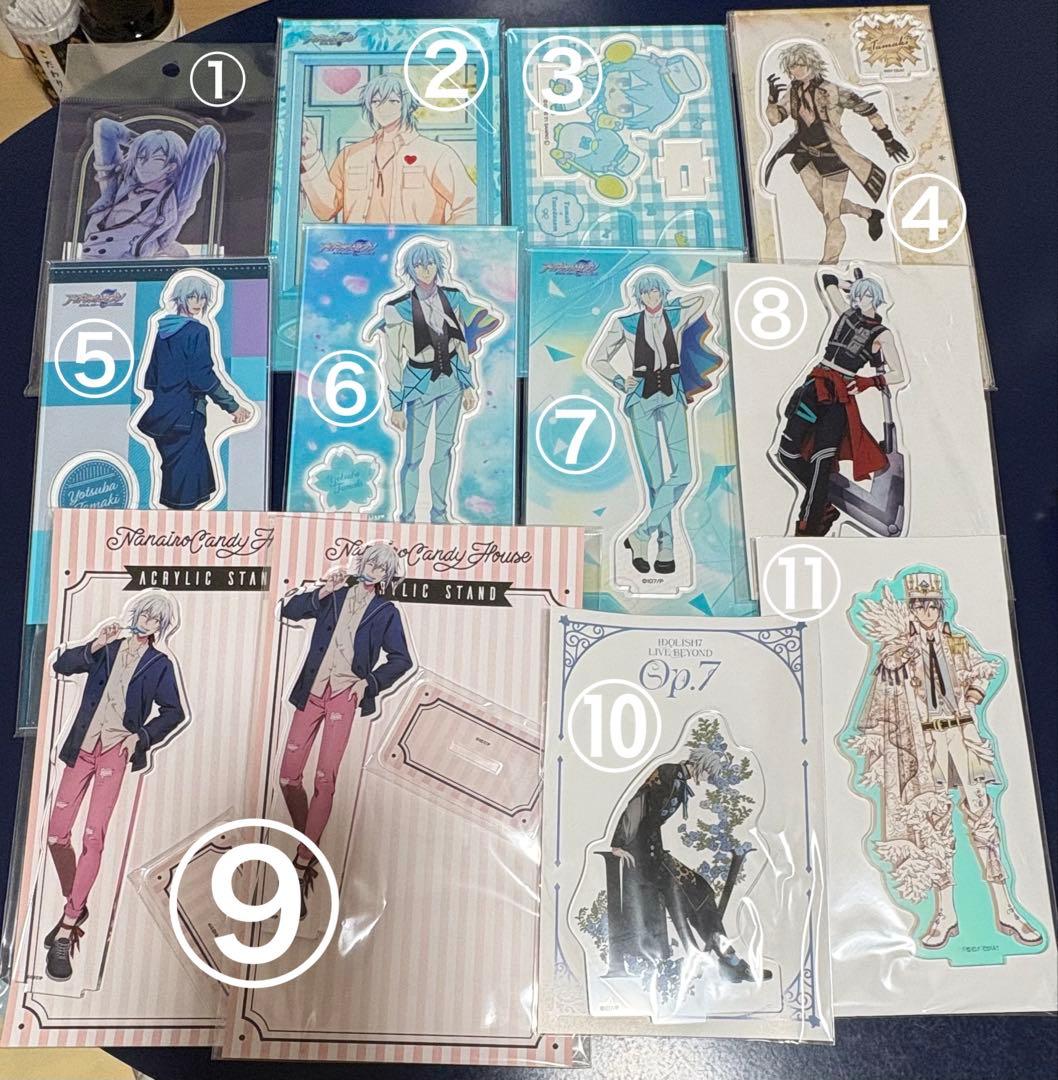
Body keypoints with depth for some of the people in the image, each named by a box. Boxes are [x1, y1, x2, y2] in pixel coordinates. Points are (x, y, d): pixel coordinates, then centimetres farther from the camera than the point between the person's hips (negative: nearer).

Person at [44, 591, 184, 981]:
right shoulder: (107, 648, 9)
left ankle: (67, 927, -8)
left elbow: (174, 712, 6)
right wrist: (95, 644, -14)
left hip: (116, 750, -3)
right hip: (82, 746, 3)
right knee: (56, 833, 1)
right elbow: (62, 665, -2)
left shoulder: (160, 664, 4)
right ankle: (76, 907, 23)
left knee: (93, 836, -12)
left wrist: (143, 736, -5)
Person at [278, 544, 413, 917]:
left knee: (325, 778, -11)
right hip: (312, 691, 3)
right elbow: (289, 610, 6)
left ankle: (303, 862, -5)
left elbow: (401, 659, 9)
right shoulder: (335, 595, 13)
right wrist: (322, 592, -5)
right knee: (288, 776, -1)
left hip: (344, 696, -3)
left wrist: (370, 681, -3)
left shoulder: (386, 612, 7)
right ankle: (306, 842, 18)